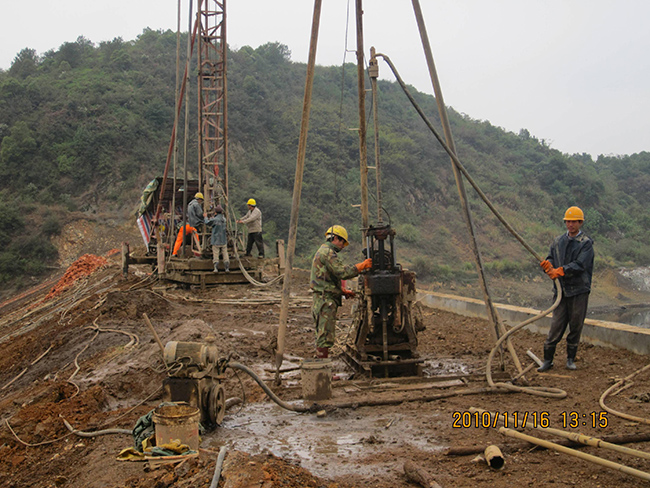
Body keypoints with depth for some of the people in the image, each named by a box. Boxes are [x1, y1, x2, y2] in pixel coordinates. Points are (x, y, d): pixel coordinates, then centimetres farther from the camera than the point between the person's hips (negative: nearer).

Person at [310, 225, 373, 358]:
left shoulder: (322, 252, 23)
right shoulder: (327, 252, -11)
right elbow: (342, 272, -21)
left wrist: (344, 291, 19)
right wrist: (362, 265, -15)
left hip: (321, 300, 11)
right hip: (326, 299, -11)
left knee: (322, 336, 14)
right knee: (325, 337, -10)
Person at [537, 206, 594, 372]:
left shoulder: (586, 243, -4)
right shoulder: (558, 241, 13)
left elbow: (579, 265, -16)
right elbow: (551, 258, 11)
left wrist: (560, 271, -25)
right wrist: (548, 264, -13)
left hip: (579, 291, -3)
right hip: (561, 290, 3)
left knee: (576, 326, 5)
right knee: (556, 325, 1)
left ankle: (571, 359, 20)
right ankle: (548, 360, 7)